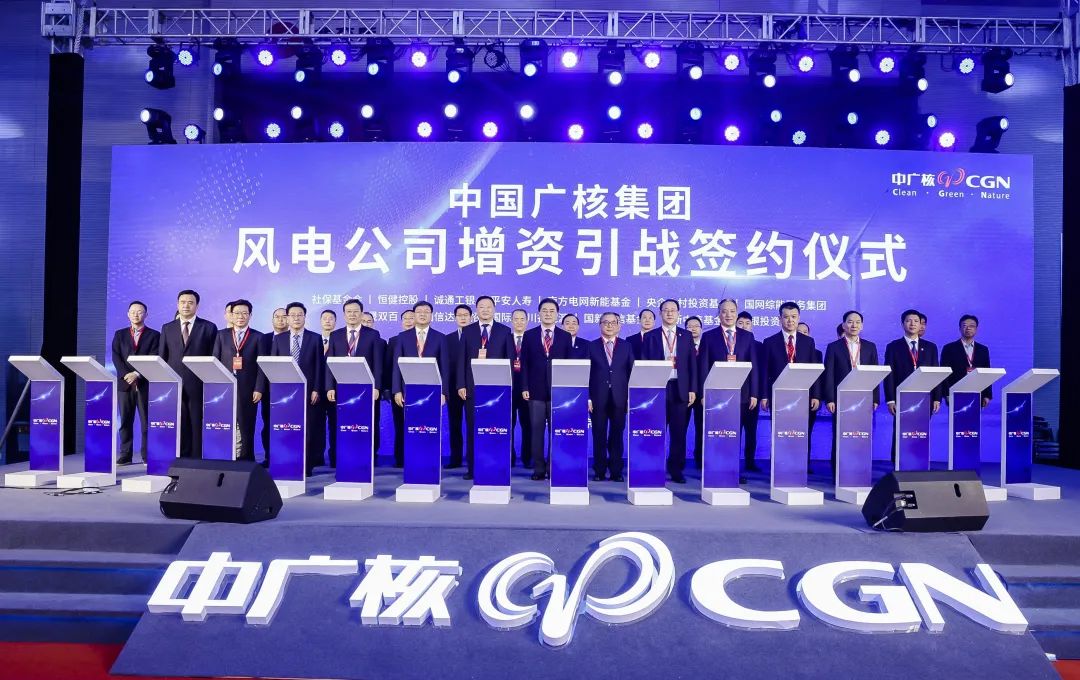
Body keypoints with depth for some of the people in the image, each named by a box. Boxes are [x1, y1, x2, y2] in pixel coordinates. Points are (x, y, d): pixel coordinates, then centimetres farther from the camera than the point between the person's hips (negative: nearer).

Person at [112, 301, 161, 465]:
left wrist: (137, 374, -15)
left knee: (146, 421, -2)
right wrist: (126, 375, -12)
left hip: (145, 383, -3)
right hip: (124, 383, 3)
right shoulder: (120, 334, 15)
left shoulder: (154, 335, 6)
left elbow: (154, 359, -4)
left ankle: (148, 456, 2)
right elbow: (116, 357, 4)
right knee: (125, 421, 4)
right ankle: (125, 455, 9)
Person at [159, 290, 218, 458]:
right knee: (179, 425, 4)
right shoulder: (167, 328, 13)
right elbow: (161, 358, 13)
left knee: (197, 425, 0)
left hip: (198, 385, -2)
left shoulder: (208, 327, 4)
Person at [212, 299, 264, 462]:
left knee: (246, 427, 2)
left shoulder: (258, 337, 5)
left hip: (247, 389, -2)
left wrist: (259, 389, -8)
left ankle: (246, 460, 8)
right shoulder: (222, 335, 11)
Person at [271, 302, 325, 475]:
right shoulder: (279, 339, 10)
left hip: (307, 391, -2)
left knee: (306, 430, 1)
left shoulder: (315, 338, 4)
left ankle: (306, 466, 6)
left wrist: (316, 389, -5)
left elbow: (319, 366, 2)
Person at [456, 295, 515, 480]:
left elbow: (510, 359, 6)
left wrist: (508, 385, -2)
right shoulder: (467, 331, 10)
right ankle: (472, 468, 10)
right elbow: (461, 359, 6)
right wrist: (460, 385, -2)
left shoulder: (504, 331, 8)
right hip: (473, 387, 1)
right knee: (472, 429, 3)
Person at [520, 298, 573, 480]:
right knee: (537, 430, 1)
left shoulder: (565, 336, 7)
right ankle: (539, 468, 8)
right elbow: (524, 363, 6)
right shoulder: (529, 335, 8)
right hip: (536, 390, 0)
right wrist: (524, 387, -2)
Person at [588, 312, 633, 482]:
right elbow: (586, 373, 1)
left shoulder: (626, 346, 8)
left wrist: (630, 397, -2)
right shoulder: (591, 346, 5)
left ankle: (616, 471, 14)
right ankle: (599, 471, 13)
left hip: (619, 398, 1)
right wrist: (588, 398, -6)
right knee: (599, 436, 4)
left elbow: (632, 372, 5)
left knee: (617, 436, 5)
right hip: (598, 398, -1)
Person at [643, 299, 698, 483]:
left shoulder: (686, 335, 10)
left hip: (680, 390, 1)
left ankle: (676, 470, 13)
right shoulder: (650, 336, 6)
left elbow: (692, 364, 7)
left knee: (679, 433, 3)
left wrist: (693, 389, 0)